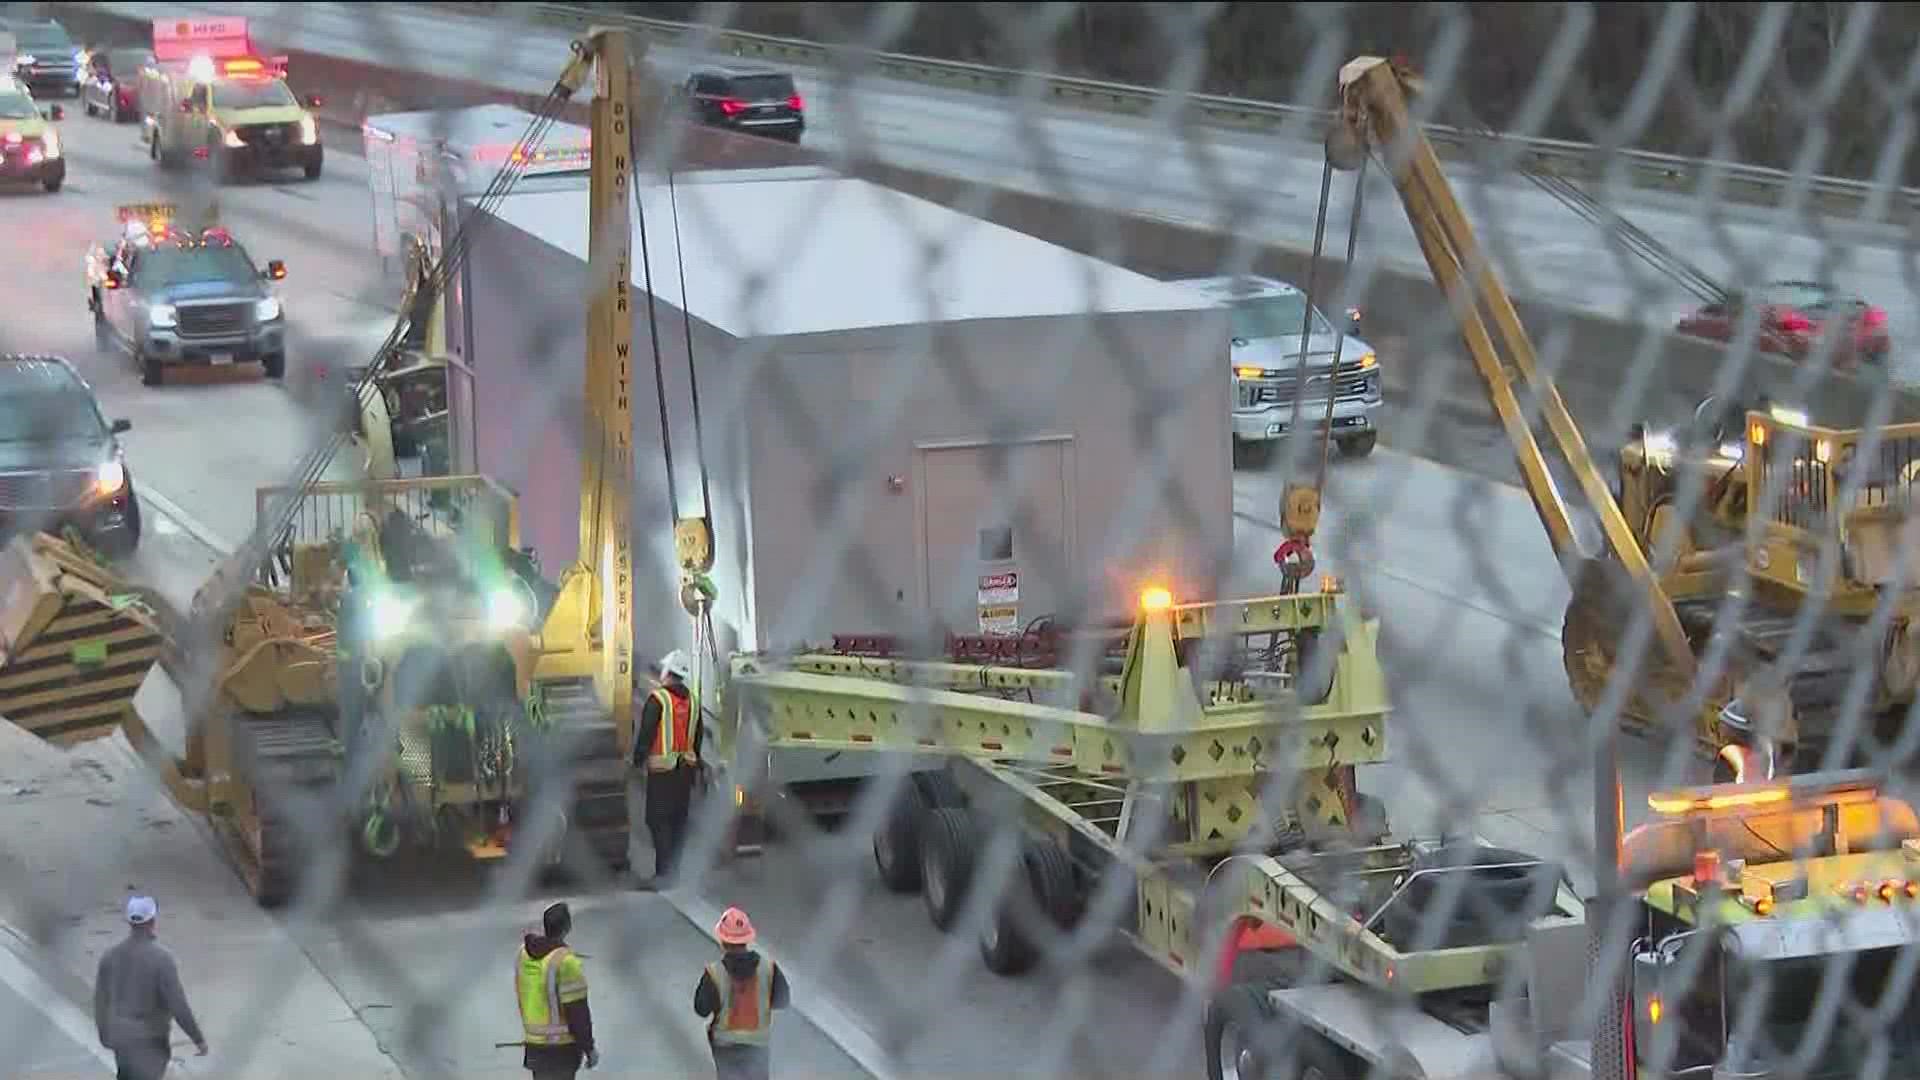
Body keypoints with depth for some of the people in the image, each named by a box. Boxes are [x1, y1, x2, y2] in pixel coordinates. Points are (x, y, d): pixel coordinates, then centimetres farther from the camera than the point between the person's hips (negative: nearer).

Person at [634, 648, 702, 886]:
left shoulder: (658, 699, -13)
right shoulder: (692, 700, 8)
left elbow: (646, 732, -13)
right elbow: (698, 735, 16)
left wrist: (638, 759, -2)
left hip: (662, 768, -7)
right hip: (686, 768, 7)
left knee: (658, 821, -4)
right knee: (679, 820, 12)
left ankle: (664, 873, -10)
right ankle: (674, 869, 17)